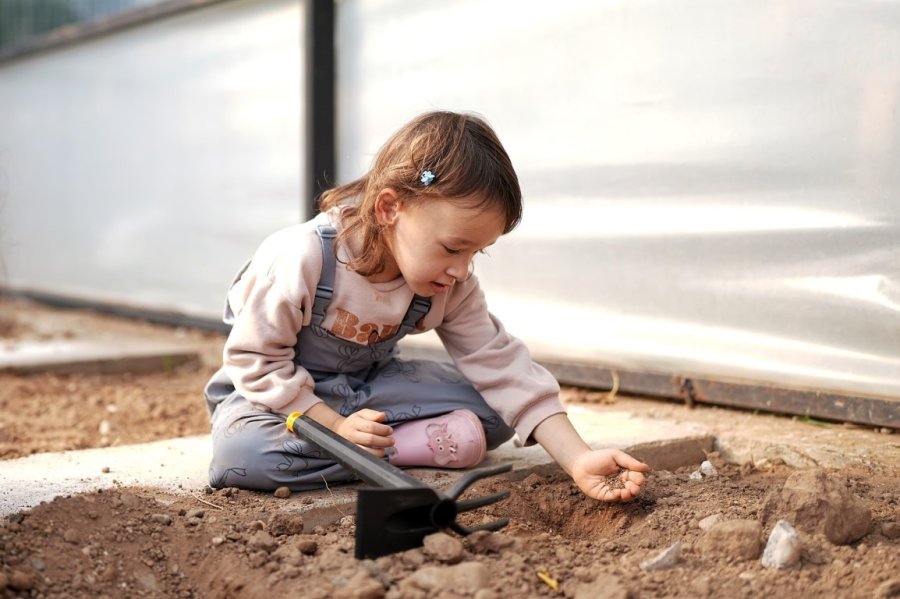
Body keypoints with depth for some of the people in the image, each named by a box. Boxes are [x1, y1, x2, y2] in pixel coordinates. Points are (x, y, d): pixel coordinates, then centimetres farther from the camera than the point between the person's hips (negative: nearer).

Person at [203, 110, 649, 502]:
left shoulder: (450, 288, -14)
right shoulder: (302, 258, -30)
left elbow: (501, 366, -15)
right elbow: (255, 358, -22)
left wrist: (578, 460, -25)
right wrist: (333, 425, -30)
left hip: (367, 384, 4)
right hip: (282, 388, -4)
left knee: (491, 413, -12)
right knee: (240, 455, -39)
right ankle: (403, 448, -27)